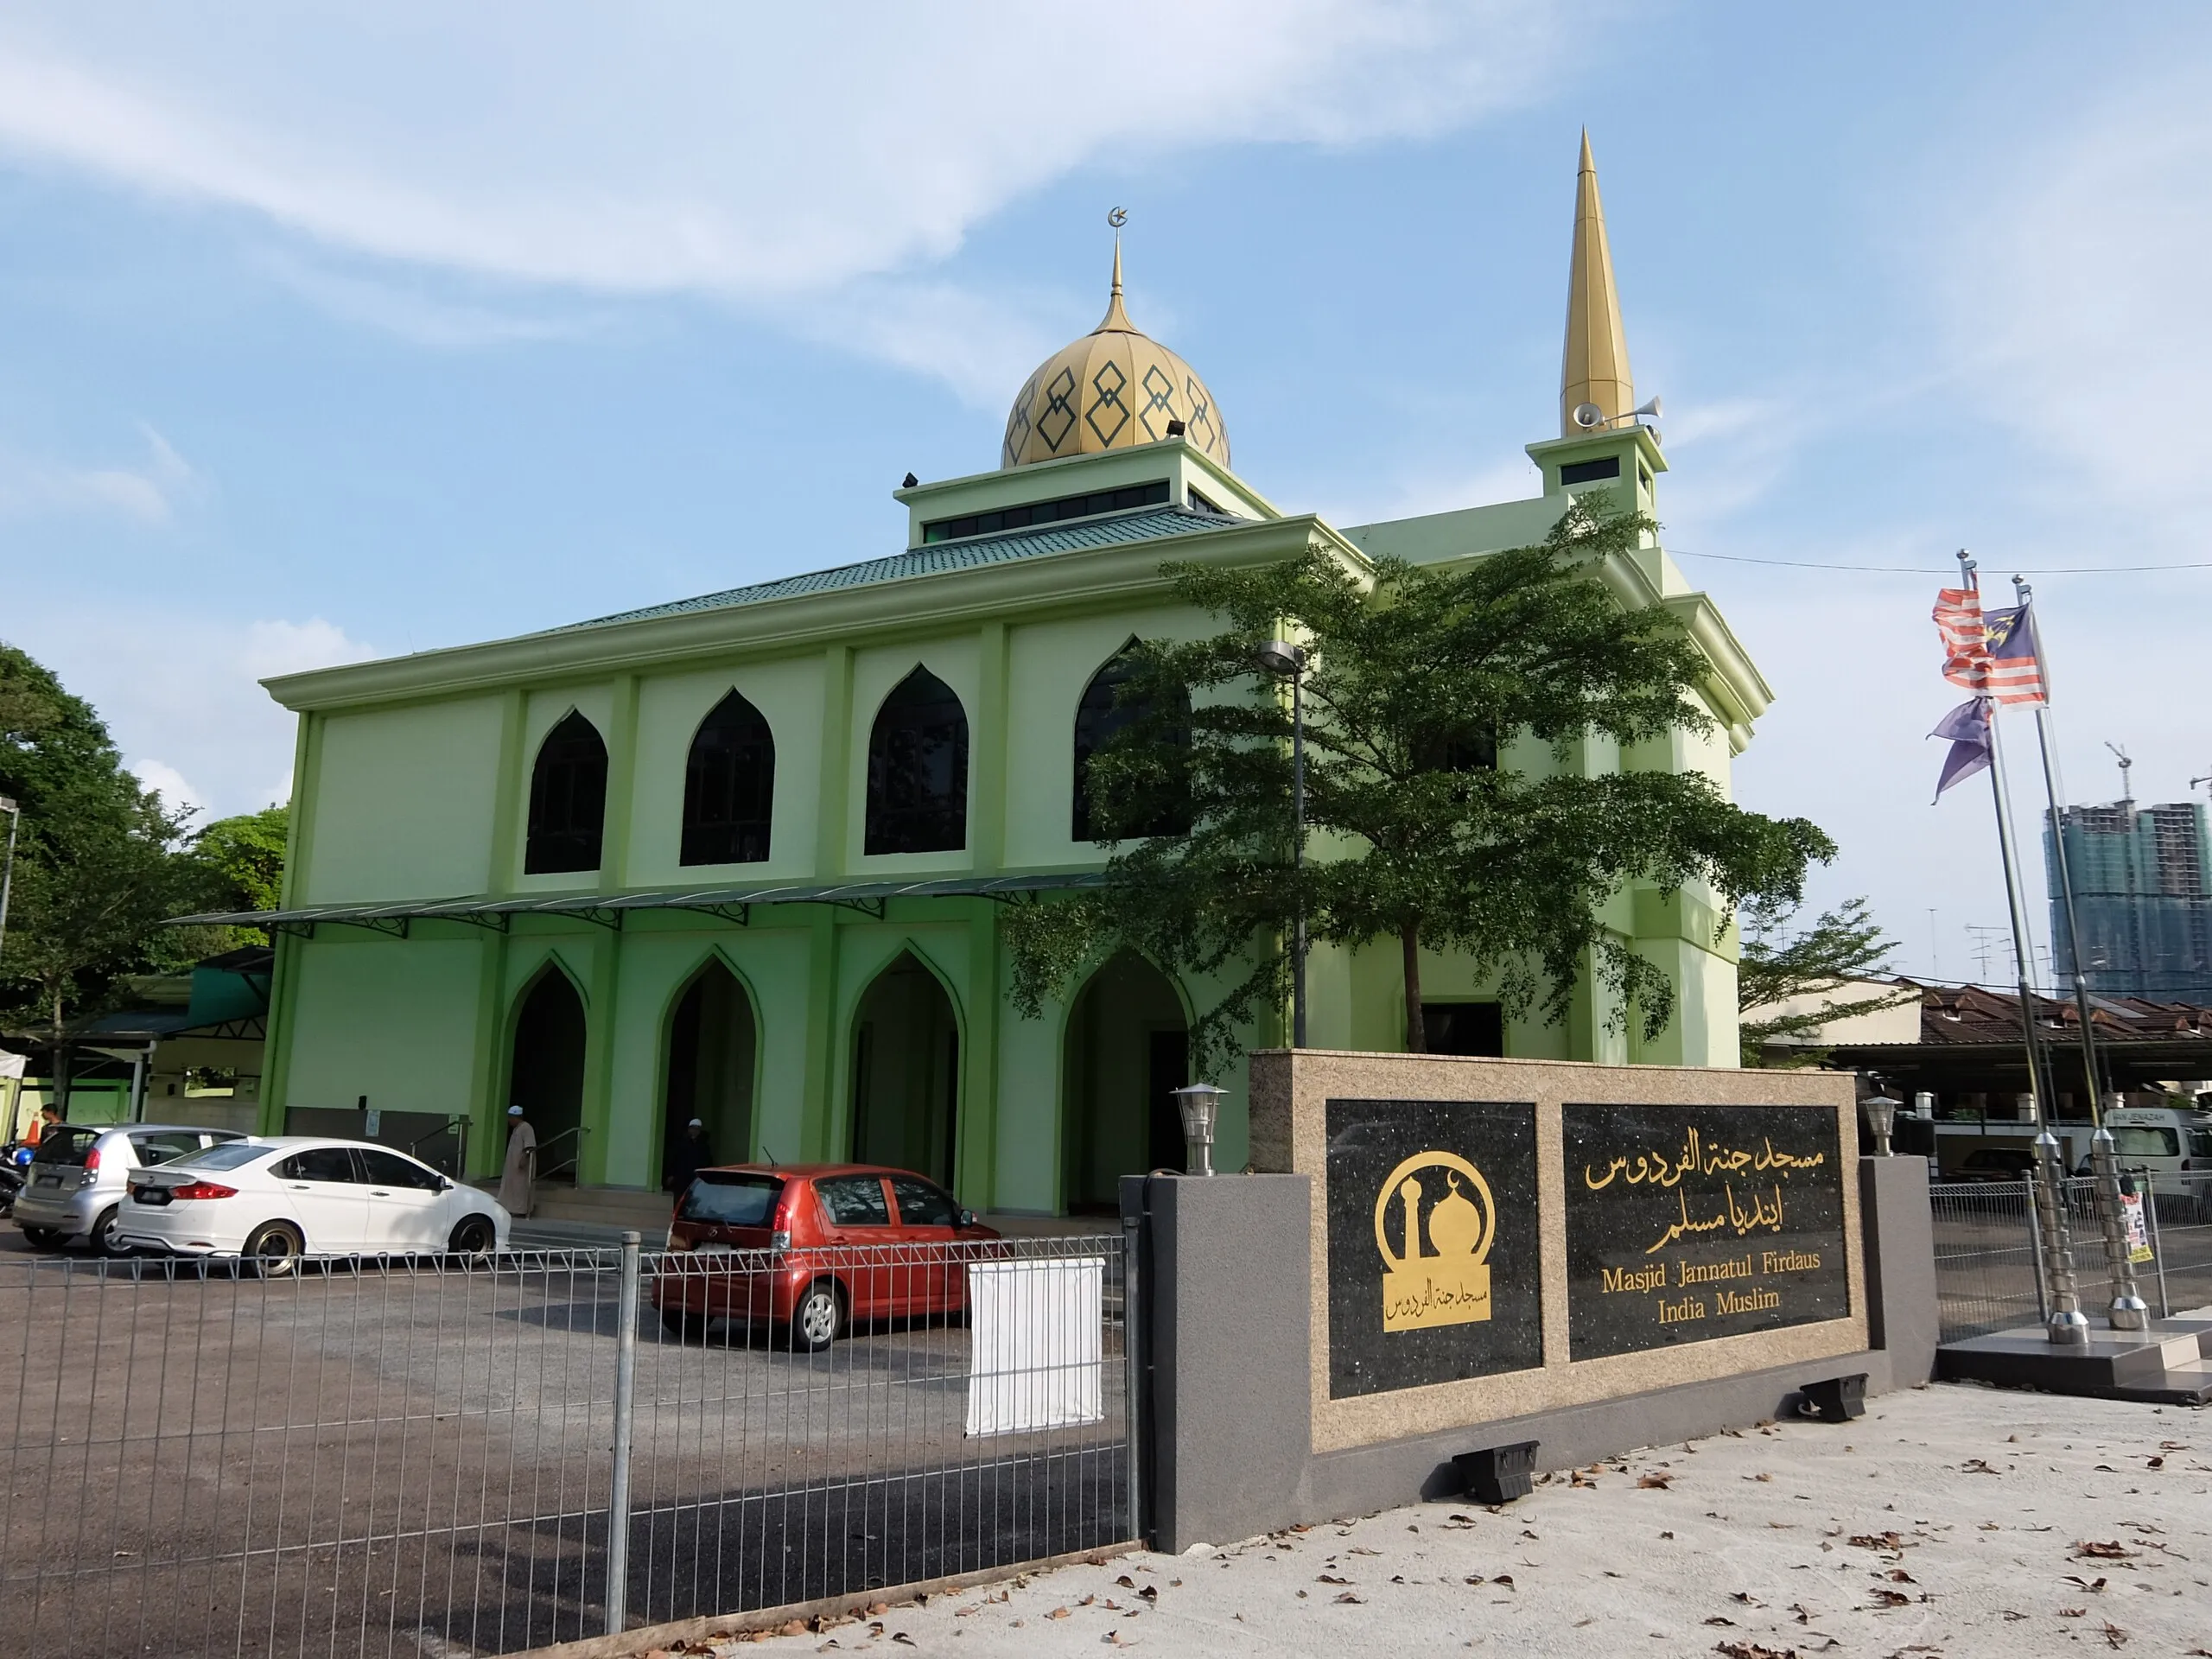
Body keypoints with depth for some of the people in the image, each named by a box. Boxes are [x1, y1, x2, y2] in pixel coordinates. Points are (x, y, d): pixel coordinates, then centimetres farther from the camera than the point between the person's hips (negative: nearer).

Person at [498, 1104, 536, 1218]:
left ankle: (520, 1211, -6)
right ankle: (513, 1210, 17)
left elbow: (529, 1147, -23)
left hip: (522, 1165, -11)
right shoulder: (516, 1128, 18)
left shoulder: (526, 1128, -15)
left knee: (521, 1188, -8)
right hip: (514, 1165, 11)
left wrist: (524, 1159, -30)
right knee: (513, 1187, 12)